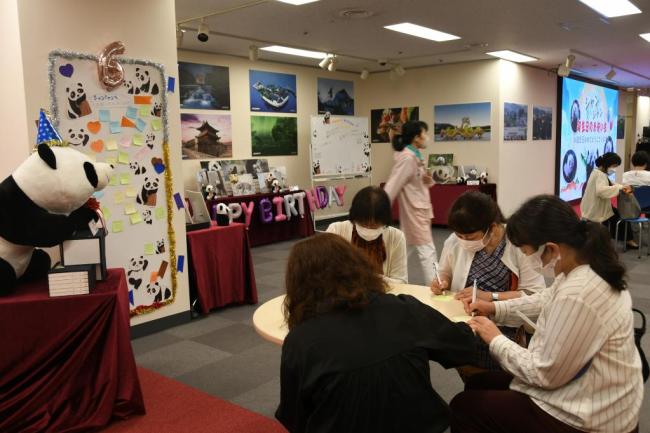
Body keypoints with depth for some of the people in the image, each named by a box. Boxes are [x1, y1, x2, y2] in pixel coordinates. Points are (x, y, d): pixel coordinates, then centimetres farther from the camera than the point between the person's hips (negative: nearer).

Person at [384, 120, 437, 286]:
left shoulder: (415, 157, 10)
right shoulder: (408, 158, -19)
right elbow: (391, 187, -24)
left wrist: (427, 181, -2)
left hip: (420, 212, 10)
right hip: (415, 213, -10)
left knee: (409, 252, 15)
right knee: (427, 253, -6)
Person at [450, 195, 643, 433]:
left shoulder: (577, 297, -35)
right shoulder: (589, 268, -4)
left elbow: (545, 374, -24)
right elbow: (547, 301, 17)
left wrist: (495, 340, -10)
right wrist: (496, 308, 8)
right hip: (589, 396, 9)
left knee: (463, 406, 3)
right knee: (478, 384, 20)